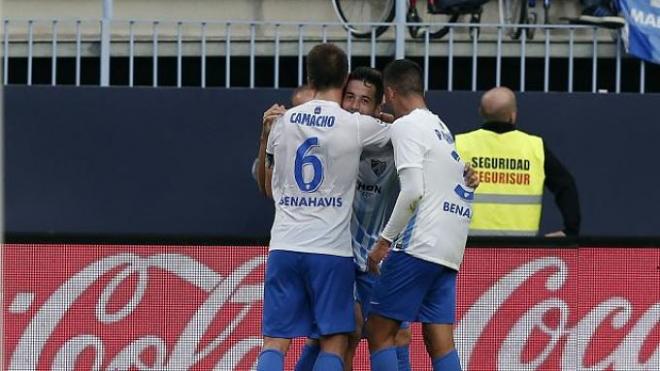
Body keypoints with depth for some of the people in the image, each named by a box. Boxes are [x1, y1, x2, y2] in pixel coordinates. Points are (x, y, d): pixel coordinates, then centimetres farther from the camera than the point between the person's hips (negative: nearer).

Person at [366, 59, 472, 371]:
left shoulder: (406, 126, -6)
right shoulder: (441, 127, 21)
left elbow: (413, 191, -15)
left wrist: (385, 239, -11)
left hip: (420, 244, -8)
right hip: (450, 250, 8)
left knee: (379, 331, -3)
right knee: (440, 342, 4)